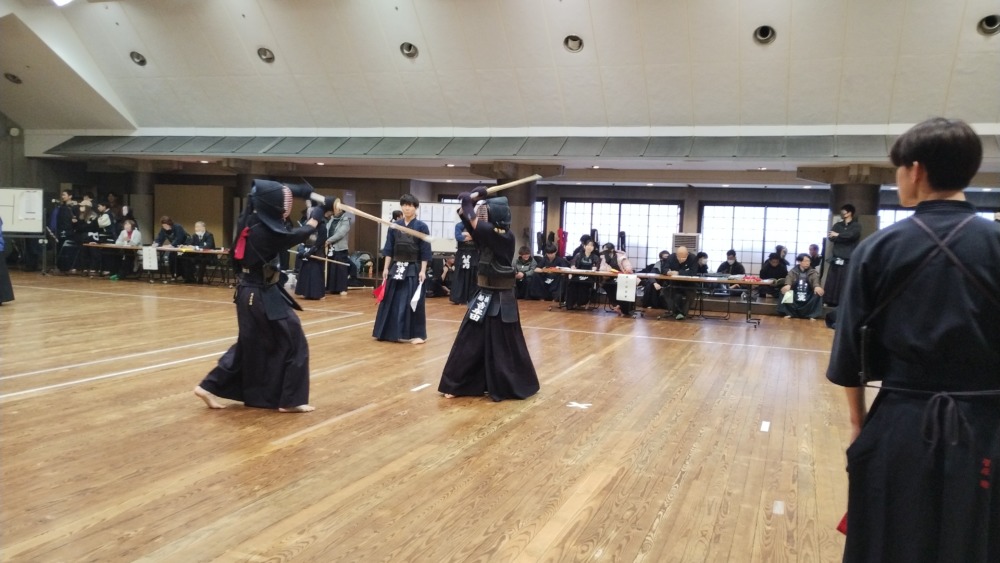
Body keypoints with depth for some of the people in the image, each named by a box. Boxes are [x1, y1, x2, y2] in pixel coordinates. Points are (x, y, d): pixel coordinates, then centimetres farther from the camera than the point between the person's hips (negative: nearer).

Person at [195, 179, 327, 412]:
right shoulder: (266, 232, -23)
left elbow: (272, 191, 16)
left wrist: (302, 191, 11)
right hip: (264, 296, -9)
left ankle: (210, 386, 22)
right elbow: (301, 234, -8)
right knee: (293, 342, 3)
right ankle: (290, 400, 10)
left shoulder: (249, 220, -1)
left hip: (248, 292, 9)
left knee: (251, 344, 21)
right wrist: (316, 214, 9)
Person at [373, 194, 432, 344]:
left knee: (414, 302, -2)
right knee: (391, 301, 8)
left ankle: (418, 334, 8)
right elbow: (389, 249, 8)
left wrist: (423, 271, -12)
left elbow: (425, 252, -7)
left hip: (414, 269, -4)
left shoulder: (421, 227, -6)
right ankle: (392, 332, 19)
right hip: (396, 268, 4)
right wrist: (386, 268, 3)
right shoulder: (395, 226, 6)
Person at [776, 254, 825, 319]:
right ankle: (788, 313, -17)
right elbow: (789, 278, -15)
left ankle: (812, 315, -20)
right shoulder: (793, 271, 6)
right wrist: (787, 285, -41)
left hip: (808, 298, 0)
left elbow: (816, 279, -15)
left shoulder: (813, 272, 7)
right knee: (784, 291, -25)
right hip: (794, 296, 0)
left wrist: (817, 286, -40)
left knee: (818, 293, -27)